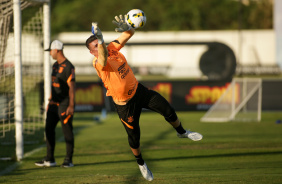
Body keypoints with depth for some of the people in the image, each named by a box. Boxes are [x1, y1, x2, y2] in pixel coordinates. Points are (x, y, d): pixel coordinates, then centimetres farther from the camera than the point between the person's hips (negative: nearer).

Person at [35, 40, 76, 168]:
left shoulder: (68, 66, -12)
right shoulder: (55, 65, 15)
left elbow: (72, 87, -16)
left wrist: (71, 106, -21)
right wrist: (50, 101, 21)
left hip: (64, 104, -9)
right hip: (54, 103, 9)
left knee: (67, 131, -3)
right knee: (49, 129, 7)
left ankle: (69, 159, 3)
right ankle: (49, 159, 13)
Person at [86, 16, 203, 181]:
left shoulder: (112, 48, -8)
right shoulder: (98, 63, -26)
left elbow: (130, 34, -7)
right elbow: (103, 59, -51)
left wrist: (126, 28, -31)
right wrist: (100, 40, -68)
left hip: (138, 90, 5)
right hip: (125, 104, -5)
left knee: (168, 111, 5)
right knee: (134, 136, 7)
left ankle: (182, 132, 36)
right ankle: (140, 163, 36)